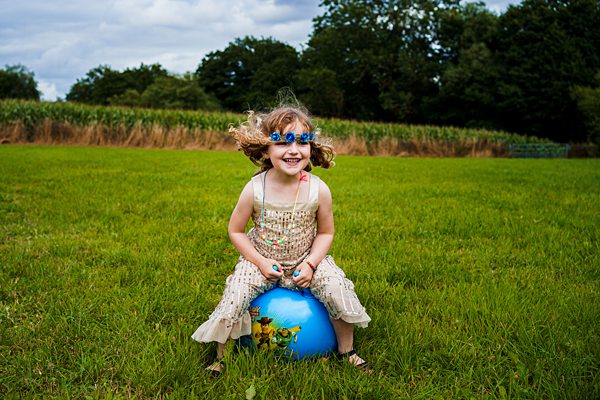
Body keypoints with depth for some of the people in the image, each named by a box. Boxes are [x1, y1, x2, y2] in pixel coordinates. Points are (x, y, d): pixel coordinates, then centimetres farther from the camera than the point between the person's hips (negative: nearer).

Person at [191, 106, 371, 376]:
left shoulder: (318, 189, -16)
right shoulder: (255, 189, -18)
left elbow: (325, 232, -2)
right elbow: (236, 231, -6)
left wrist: (310, 264, -15)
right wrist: (260, 262, -15)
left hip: (306, 260, 1)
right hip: (261, 260, 0)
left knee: (338, 290, -17)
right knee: (235, 296, -19)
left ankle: (346, 350, 9)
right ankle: (220, 354, 8)